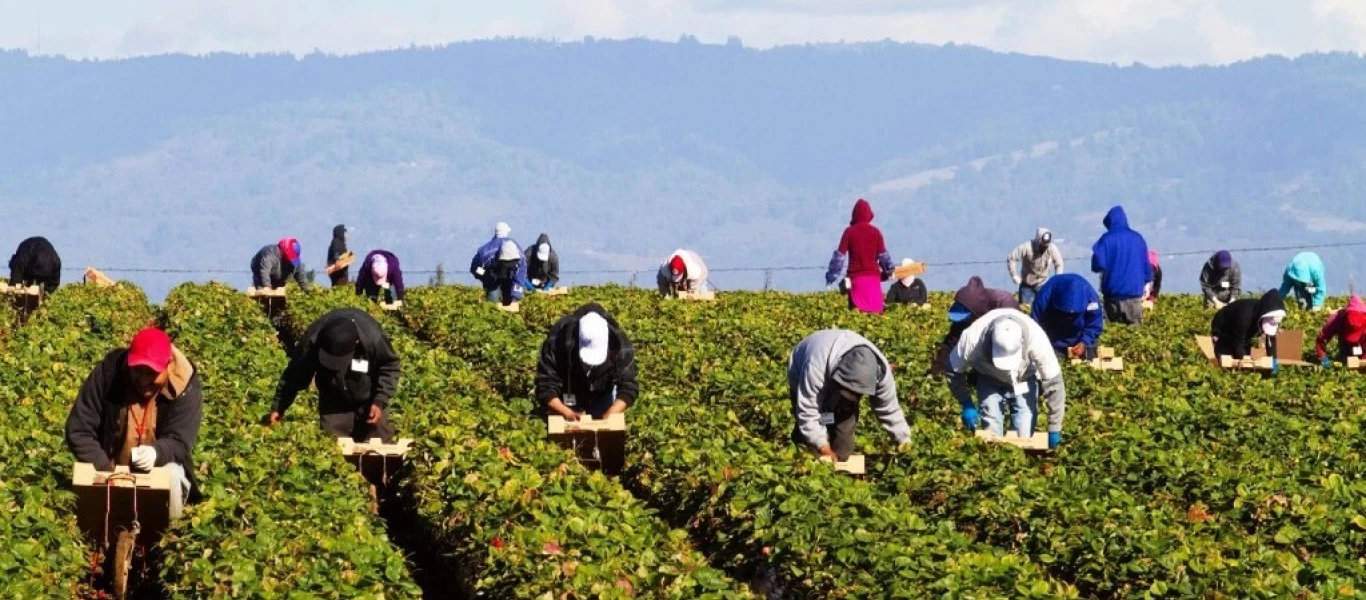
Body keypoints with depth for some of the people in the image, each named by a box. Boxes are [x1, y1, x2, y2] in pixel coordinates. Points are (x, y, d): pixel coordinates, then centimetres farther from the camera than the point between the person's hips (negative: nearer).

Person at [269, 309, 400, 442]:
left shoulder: (373, 338, -35)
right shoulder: (313, 340, -32)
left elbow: (389, 367, -16)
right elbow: (296, 373, -16)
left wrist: (380, 401, -25)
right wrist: (278, 407, -14)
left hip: (368, 400, -1)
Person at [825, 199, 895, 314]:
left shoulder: (849, 232, -1)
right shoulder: (876, 232, 2)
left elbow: (840, 255, -1)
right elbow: (883, 255, 4)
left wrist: (832, 274, 6)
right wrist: (888, 271, 19)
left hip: (855, 276, -1)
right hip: (873, 276, 1)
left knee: (858, 311, -2)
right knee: (874, 311, 3)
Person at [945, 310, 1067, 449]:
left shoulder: (1036, 339, -40)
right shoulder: (973, 338, -38)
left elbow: (1053, 382, -29)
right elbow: (954, 370, -16)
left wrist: (1054, 429, -26)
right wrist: (966, 405, -20)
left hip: (1024, 378, 0)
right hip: (989, 379, 0)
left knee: (1024, 432, -8)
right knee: (991, 425, -11)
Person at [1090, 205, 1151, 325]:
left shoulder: (1107, 239, -5)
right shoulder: (1138, 239, 6)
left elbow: (1098, 264, -10)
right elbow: (1146, 265, 11)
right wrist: (1146, 283, 24)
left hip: (1113, 292, -2)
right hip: (1135, 291, 2)